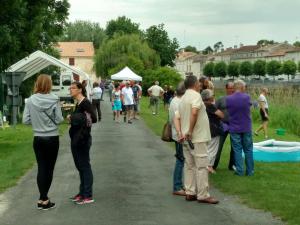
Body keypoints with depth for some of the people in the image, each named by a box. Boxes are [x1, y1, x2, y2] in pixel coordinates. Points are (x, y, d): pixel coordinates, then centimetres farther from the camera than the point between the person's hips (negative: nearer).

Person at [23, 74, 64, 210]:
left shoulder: (30, 100, -6)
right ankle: (44, 200, 9)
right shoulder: (54, 100, -12)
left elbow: (25, 120, -5)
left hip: (38, 138, 2)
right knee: (49, 168, 6)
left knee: (41, 168, 8)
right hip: (52, 138, -2)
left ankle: (43, 198, 8)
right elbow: (59, 119, -10)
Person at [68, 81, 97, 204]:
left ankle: (88, 196, 4)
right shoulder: (78, 103, 13)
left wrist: (75, 117, -20)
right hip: (76, 139, 9)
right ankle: (82, 193, 25)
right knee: (79, 166, 15)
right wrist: (72, 118, 0)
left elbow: (94, 119, -23)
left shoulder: (85, 103, -14)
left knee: (85, 166, -3)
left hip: (83, 139, -9)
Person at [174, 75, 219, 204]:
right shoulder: (195, 95, -10)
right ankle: (203, 195, -1)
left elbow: (176, 118, 10)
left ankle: (190, 193, 17)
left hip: (187, 139, 9)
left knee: (189, 166, 13)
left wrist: (180, 133, -1)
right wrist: (190, 131, -21)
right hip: (197, 137, -9)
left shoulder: (183, 99, 16)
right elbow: (194, 112, -28)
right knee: (202, 166, -4)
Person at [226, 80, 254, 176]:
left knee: (237, 150, 6)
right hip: (246, 128, 1)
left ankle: (240, 171, 7)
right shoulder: (247, 97, -9)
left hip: (234, 128, 0)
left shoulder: (228, 99, -10)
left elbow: (226, 113, -1)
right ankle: (250, 171, 15)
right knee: (248, 149, 11)